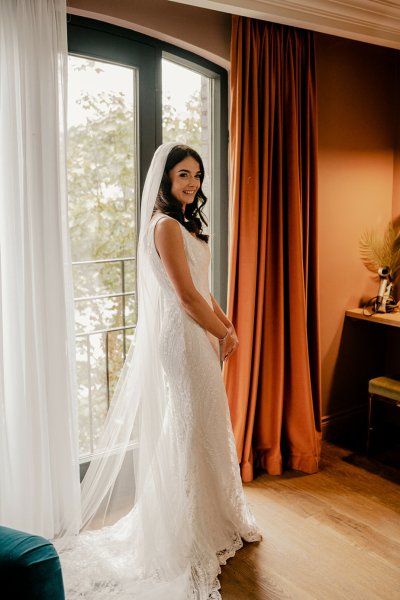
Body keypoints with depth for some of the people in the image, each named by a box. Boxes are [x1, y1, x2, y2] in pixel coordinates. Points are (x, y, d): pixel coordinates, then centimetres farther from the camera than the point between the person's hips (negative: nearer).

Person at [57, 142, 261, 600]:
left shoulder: (184, 223, 15)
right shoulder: (166, 225, -17)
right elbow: (186, 295, -20)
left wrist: (227, 324, 6)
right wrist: (224, 335, -10)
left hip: (196, 335, 10)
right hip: (181, 337, -10)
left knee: (202, 426, 18)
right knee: (190, 429, 1)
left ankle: (213, 518, 36)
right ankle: (194, 534, 18)